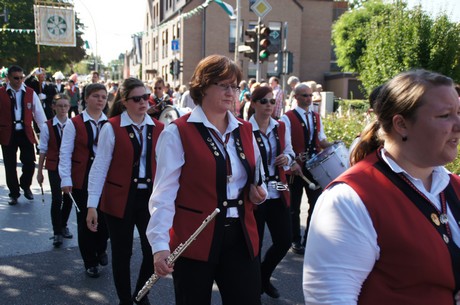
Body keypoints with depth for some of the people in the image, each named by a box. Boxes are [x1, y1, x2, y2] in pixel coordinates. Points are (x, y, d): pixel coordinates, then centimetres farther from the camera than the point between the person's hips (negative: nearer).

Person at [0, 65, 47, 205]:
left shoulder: (30, 93, 1)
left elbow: (39, 113, 2)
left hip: (26, 133, 1)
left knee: (30, 163, 1)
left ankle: (25, 186, 29)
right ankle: (14, 193, 25)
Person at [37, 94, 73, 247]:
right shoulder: (47, 126, -7)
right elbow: (43, 151, -2)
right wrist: (39, 171, 2)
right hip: (54, 166, -2)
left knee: (68, 198, 9)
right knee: (57, 199, -5)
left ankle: (63, 225, 33)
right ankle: (57, 232, 10)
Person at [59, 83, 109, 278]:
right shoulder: (74, 123, -3)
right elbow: (65, 152, -4)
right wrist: (66, 179, -9)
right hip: (82, 179, -1)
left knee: (105, 217, 6)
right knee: (85, 219, 7)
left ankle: (101, 250, 36)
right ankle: (90, 262, 24)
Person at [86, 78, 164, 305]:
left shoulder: (159, 128, 3)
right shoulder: (111, 128, -7)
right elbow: (99, 167, -8)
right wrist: (92, 205, -11)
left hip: (150, 197, 3)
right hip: (120, 198, -3)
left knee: (155, 250, 2)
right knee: (122, 253, 10)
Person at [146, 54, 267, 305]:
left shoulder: (245, 130, 9)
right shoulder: (177, 133, -9)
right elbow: (164, 193, -13)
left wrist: (258, 192, -2)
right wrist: (160, 244, -23)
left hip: (242, 237, 5)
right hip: (194, 240, -4)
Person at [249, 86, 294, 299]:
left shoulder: (281, 127, 7)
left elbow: (289, 152, 18)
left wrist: (287, 158, -5)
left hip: (278, 193, 6)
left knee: (284, 241, 9)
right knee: (255, 243, 5)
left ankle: (264, 276, 36)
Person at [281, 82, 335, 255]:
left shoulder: (316, 117, 11)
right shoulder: (288, 118, -8)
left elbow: (321, 140, 16)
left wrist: (332, 146, -4)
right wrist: (293, 164, -24)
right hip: (296, 167, -5)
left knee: (316, 203, 8)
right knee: (294, 206, 8)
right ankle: (296, 241, 23)